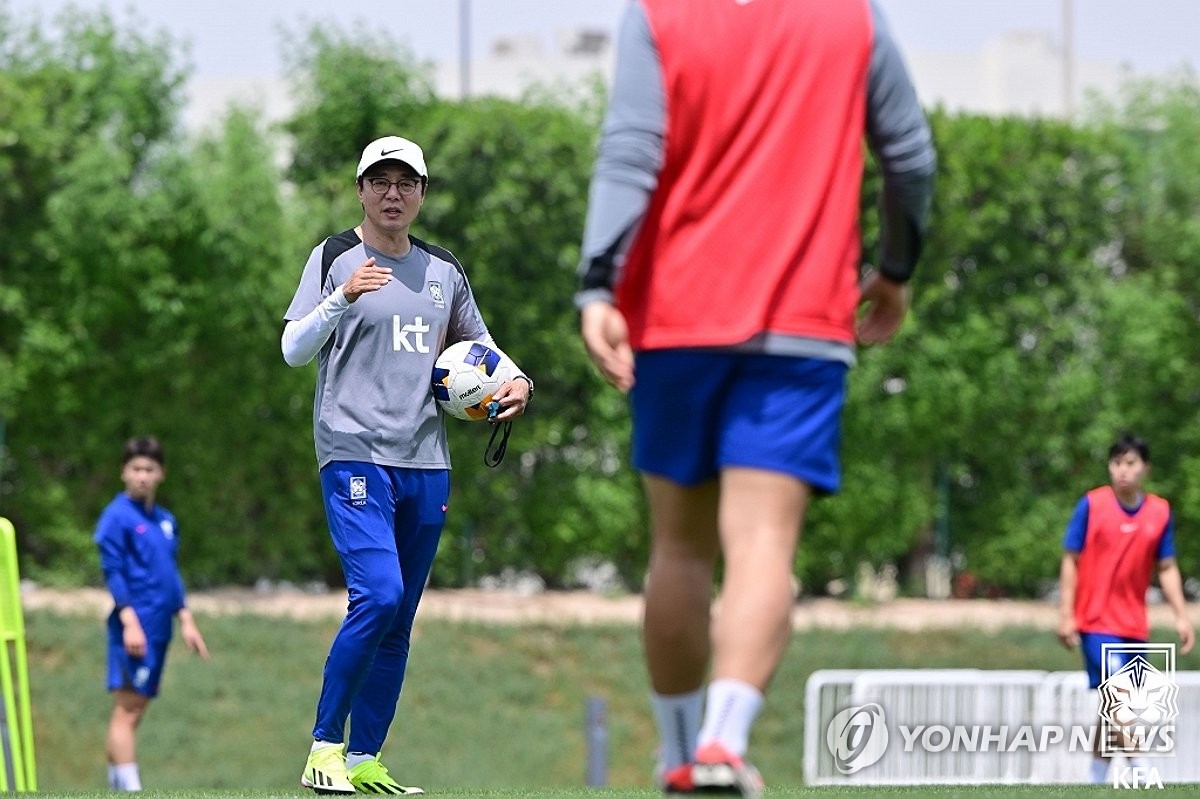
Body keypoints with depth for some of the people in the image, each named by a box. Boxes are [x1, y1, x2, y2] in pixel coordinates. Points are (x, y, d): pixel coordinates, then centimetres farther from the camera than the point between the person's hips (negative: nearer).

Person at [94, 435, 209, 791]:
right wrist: (129, 622, -19)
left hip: (159, 628, 8)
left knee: (135, 709, 9)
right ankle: (129, 788, -14)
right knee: (127, 709, -10)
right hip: (134, 626, -8)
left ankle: (117, 784, 12)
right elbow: (113, 572, -11)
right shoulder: (117, 517, -6)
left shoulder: (166, 521, 16)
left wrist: (186, 620, 17)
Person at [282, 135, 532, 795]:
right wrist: (343, 297, -24)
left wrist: (514, 381, 6)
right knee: (378, 596, -21)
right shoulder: (335, 258, 0)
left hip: (426, 464, 6)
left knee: (398, 622, 5)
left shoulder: (445, 271, 15)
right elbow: (293, 349, -8)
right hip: (354, 453, -6)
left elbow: (479, 343, 27)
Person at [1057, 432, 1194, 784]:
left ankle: (1097, 776, 18)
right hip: (1096, 620, -4)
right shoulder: (1091, 505, -6)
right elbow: (1070, 561, -3)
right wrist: (1066, 616, -7)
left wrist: (1181, 617, 2)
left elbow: (1166, 569, 10)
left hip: (1134, 624, 4)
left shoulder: (1160, 512, 4)